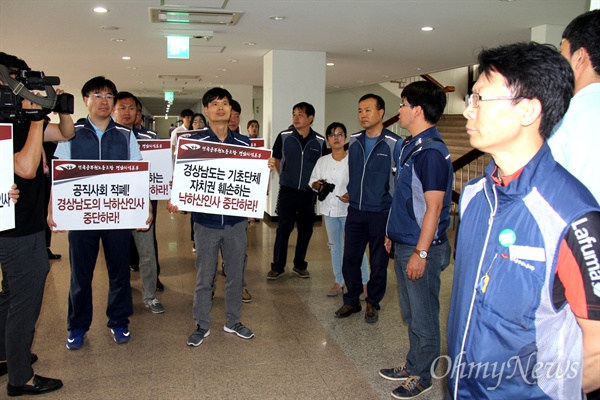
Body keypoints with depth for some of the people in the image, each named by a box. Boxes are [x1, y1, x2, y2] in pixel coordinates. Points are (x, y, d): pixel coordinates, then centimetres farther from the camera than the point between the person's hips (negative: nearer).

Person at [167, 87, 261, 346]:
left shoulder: (244, 143, 6)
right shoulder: (194, 142, -1)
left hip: (236, 219, 3)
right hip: (206, 220, -2)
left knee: (235, 273, 12)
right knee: (204, 276, 7)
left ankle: (233, 321, 29)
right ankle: (202, 325, 23)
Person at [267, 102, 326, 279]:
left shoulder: (320, 141, -3)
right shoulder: (284, 136, -4)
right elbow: (275, 159, 10)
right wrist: (284, 177, 7)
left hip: (309, 193, 2)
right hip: (287, 191, -1)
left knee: (306, 230, 9)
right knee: (283, 229, 1)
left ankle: (299, 265, 24)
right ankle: (277, 266, 13)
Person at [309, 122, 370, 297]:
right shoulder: (322, 161, 9)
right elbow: (313, 181, 13)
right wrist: (318, 185, -9)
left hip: (349, 209, -5)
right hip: (329, 209, 5)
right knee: (335, 246, 14)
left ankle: (364, 283, 8)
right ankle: (338, 282, 24)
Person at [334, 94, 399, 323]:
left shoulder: (393, 144, -10)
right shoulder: (354, 141, 7)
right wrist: (349, 193, 14)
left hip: (381, 214, -5)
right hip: (355, 211, 5)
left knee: (378, 263, 8)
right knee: (350, 259, 9)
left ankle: (373, 303, 27)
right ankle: (352, 301, 26)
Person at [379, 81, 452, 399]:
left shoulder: (431, 152, -19)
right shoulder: (408, 146, 10)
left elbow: (433, 208, -21)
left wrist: (421, 253, -21)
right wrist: (393, 235, 19)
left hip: (421, 248, -9)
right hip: (404, 244, 9)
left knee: (423, 316, 7)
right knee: (410, 313, 20)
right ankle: (412, 366, 36)